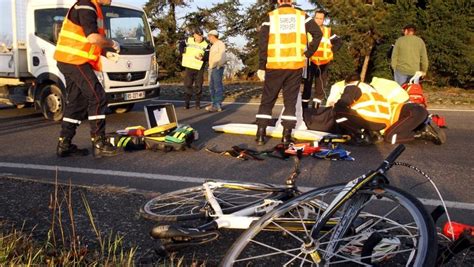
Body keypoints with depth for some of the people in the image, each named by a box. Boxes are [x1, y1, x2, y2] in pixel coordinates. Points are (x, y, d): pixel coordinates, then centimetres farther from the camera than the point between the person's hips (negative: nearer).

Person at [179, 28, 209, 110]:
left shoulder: (205, 45, -6)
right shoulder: (189, 41, 2)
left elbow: (208, 56, -12)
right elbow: (181, 44, 19)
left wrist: (202, 58, -31)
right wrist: (182, 52, 5)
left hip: (199, 69, -2)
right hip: (189, 67, 2)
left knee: (198, 86, 2)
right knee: (188, 85, 5)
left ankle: (197, 103, 13)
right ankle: (186, 102, 14)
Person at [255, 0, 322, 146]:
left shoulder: (271, 16, 3)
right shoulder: (302, 15, 8)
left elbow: (263, 43, -3)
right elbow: (318, 34, -1)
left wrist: (261, 67, 0)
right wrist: (308, 53, 5)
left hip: (274, 66, -1)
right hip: (295, 65, 1)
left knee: (267, 99, 9)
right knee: (290, 101, 9)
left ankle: (261, 134, 6)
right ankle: (287, 135, 6)